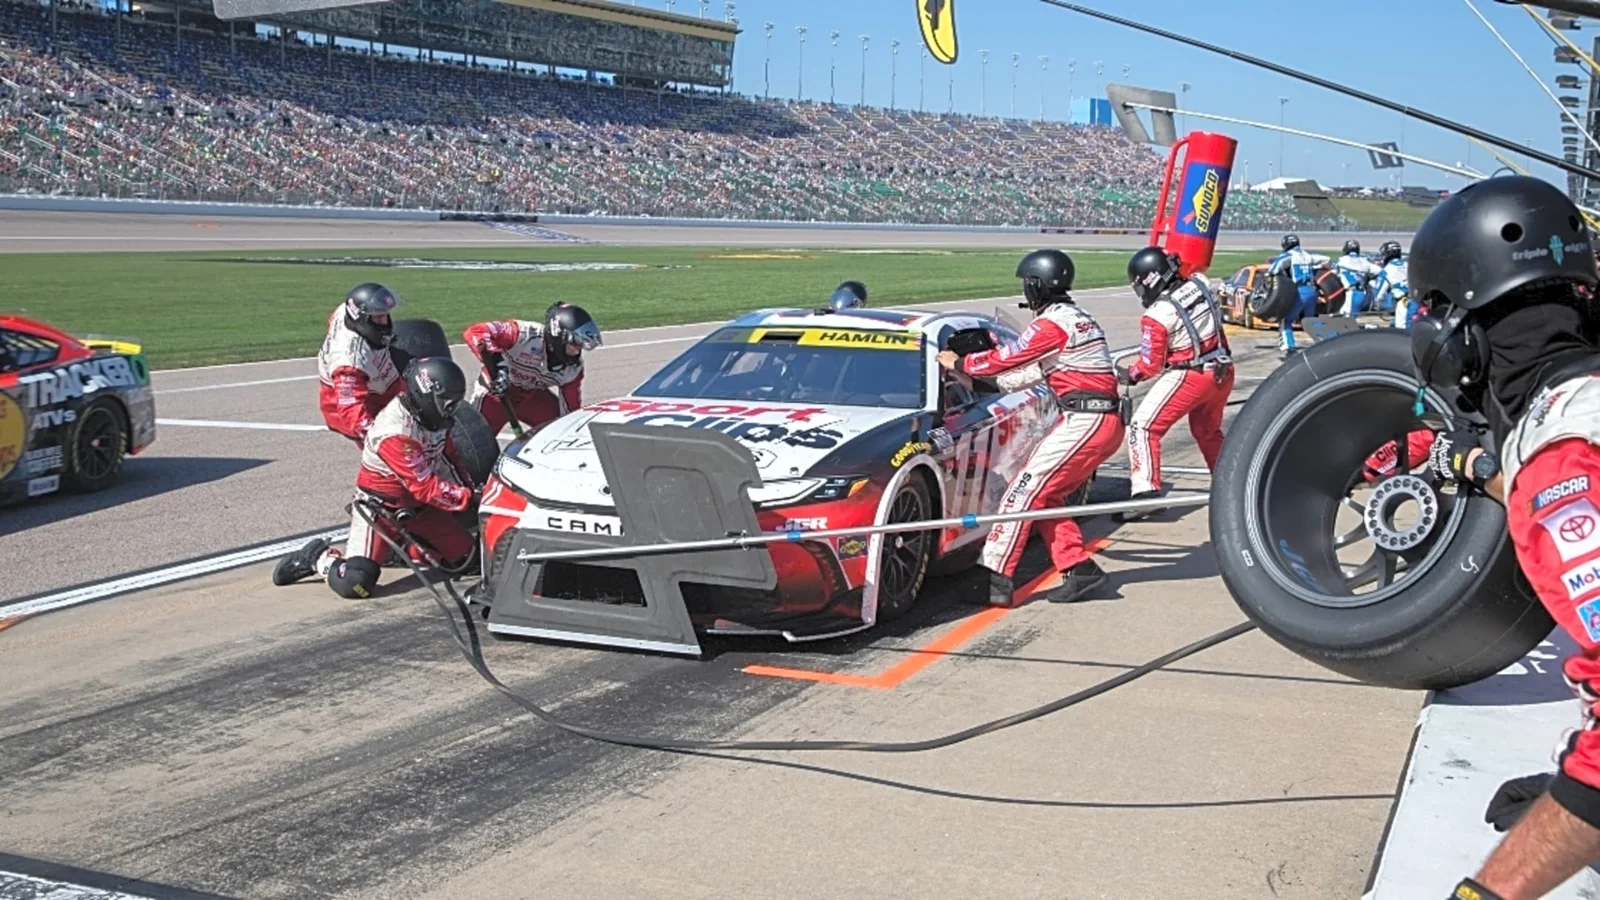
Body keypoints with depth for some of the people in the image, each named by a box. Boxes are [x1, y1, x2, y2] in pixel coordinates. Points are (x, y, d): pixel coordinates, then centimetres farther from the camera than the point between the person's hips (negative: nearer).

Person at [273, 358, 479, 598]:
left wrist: (469, 486, 3)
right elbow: (425, 488, -28)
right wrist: (467, 498, -24)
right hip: (379, 507, -9)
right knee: (355, 583, -24)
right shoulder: (396, 433, -31)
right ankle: (317, 557, 7)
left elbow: (448, 455, 13)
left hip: (417, 506, 9)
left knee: (465, 557, 4)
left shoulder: (429, 414, -5)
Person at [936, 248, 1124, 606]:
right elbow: (1036, 369, 23)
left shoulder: (1052, 324, -11)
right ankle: (1080, 569, 9)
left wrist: (959, 363, 10)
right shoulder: (1077, 318, 19)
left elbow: (1006, 358, -6)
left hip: (1085, 421, -10)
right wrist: (978, 377, 23)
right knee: (1045, 495, 13)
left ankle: (995, 577, -12)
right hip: (1105, 421, 10)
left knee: (1026, 490, -9)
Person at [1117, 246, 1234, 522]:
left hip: (1189, 377, -7)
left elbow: (1151, 366, -10)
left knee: (1143, 427, -5)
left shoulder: (1157, 316, -17)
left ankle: (1146, 490, -18)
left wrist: (1130, 375, 10)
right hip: (1223, 372, 7)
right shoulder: (1198, 286, -1)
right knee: (1208, 431, 28)